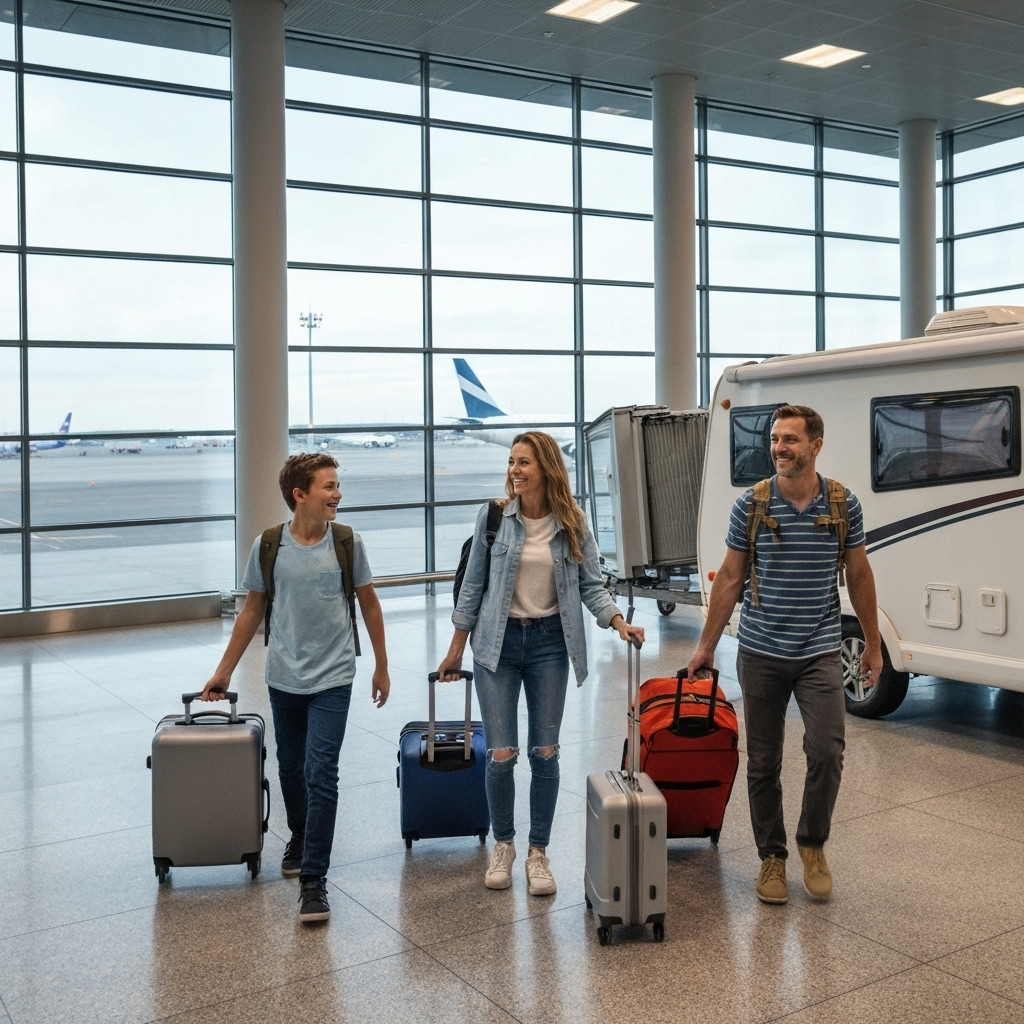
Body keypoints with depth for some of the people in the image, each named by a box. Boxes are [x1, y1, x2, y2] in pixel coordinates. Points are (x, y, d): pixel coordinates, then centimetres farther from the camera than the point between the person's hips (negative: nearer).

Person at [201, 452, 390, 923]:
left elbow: (369, 605, 5)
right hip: (283, 678, 2)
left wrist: (381, 667, 7)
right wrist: (224, 671, 7)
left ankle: (313, 879, -2)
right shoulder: (267, 547, -5)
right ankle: (300, 837, 43)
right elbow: (252, 612, 6)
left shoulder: (347, 543, -6)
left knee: (320, 774, -9)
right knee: (290, 768, 17)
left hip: (332, 679, -2)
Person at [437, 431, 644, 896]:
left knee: (544, 752, 5)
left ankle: (538, 852, 21)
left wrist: (618, 622, -18)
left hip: (549, 642, 1)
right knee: (501, 753, -2)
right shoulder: (493, 516, -5)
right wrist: (456, 649, 4)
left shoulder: (572, 524, -3)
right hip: (498, 640, -1)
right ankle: (503, 845, 22)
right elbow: (473, 584, 2)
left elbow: (591, 585, 1)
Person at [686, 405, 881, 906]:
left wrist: (873, 644, 11)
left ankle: (813, 843, 13)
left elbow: (859, 576, 9)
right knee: (763, 763, 6)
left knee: (827, 751, -13)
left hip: (820, 653, 0)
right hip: (761, 653, 0)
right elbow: (730, 579, 4)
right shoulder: (750, 504, -3)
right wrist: (706, 646, 5)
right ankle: (772, 856, 24)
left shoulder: (843, 504, -1)